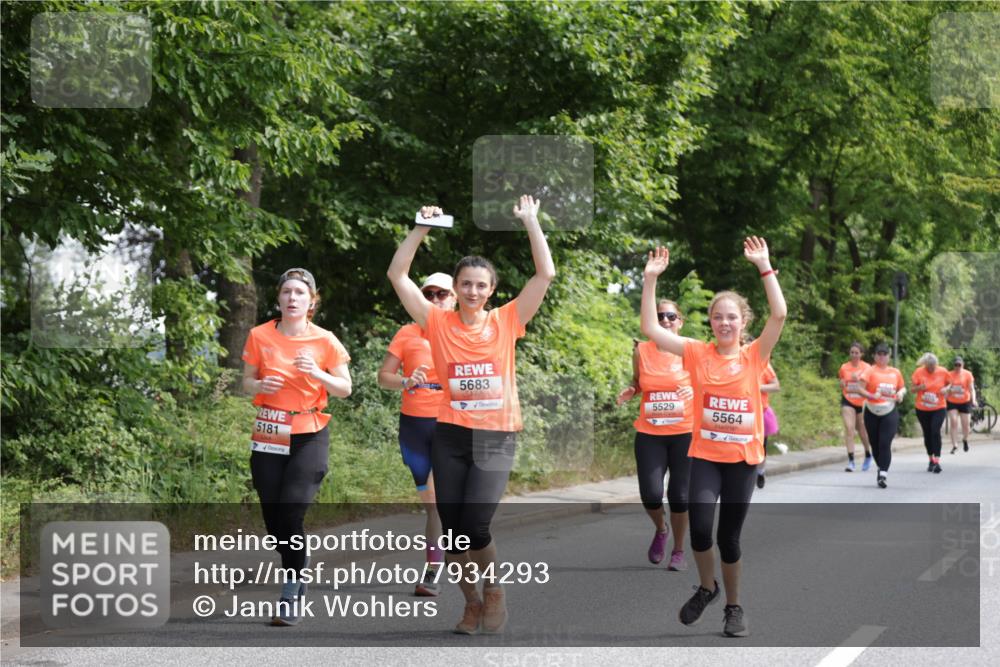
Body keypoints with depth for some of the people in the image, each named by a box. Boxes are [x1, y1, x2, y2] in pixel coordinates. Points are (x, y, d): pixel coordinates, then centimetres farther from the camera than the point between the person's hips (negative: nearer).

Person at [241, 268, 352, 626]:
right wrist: (260, 386, -14)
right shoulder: (259, 336, 0)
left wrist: (317, 373, -16)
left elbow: (345, 389, 2)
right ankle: (301, 564, 34)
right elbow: (247, 382, 9)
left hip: (309, 437, -2)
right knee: (273, 518, 3)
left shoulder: (325, 341, -3)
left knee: (292, 513, -15)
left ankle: (291, 596, -3)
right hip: (268, 436, 3)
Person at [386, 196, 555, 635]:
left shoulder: (507, 321, 2)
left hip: (496, 438, -2)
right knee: (452, 529, 4)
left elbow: (545, 274, -2)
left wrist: (530, 222, -3)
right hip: (450, 437, 2)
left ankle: (494, 589, 15)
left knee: (474, 527, -14)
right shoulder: (439, 324, 2)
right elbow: (397, 275, -1)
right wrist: (422, 228, -5)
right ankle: (472, 603, 25)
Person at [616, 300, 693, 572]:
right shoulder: (641, 351, 1)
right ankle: (660, 530, 25)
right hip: (649, 435, 1)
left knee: (679, 496, -1)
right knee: (651, 495, -10)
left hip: (684, 434, -1)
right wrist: (630, 391, -4)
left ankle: (679, 551, 20)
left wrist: (694, 390, -14)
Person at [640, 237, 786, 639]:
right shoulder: (698, 353, 0)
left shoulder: (754, 356, 0)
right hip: (704, 455, 0)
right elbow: (651, 329, -6)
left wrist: (764, 267, -15)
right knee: (700, 527, -16)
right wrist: (650, 279, -11)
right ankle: (706, 587, 13)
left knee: (729, 536, 7)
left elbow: (779, 315, -13)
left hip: (743, 458, 0)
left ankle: (734, 607, 27)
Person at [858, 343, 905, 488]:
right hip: (872, 412, 0)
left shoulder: (895, 372, 8)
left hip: (890, 412, 0)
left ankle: (883, 475, -17)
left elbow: (903, 388, 22)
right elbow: (860, 389, -12)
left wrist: (901, 393, 0)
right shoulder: (870, 370, -3)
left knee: (885, 443, -14)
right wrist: (871, 396, -28)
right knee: (875, 444, 8)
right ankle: (881, 468, 31)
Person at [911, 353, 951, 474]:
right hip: (922, 409, 2)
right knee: (927, 434, 10)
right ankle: (931, 460, 26)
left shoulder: (943, 372, -6)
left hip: (939, 408, -2)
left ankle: (937, 461, -15)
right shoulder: (919, 372, -8)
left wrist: (946, 389, -13)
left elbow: (950, 383, 9)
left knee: (935, 432, -16)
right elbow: (913, 388, -3)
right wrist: (920, 387, -25)